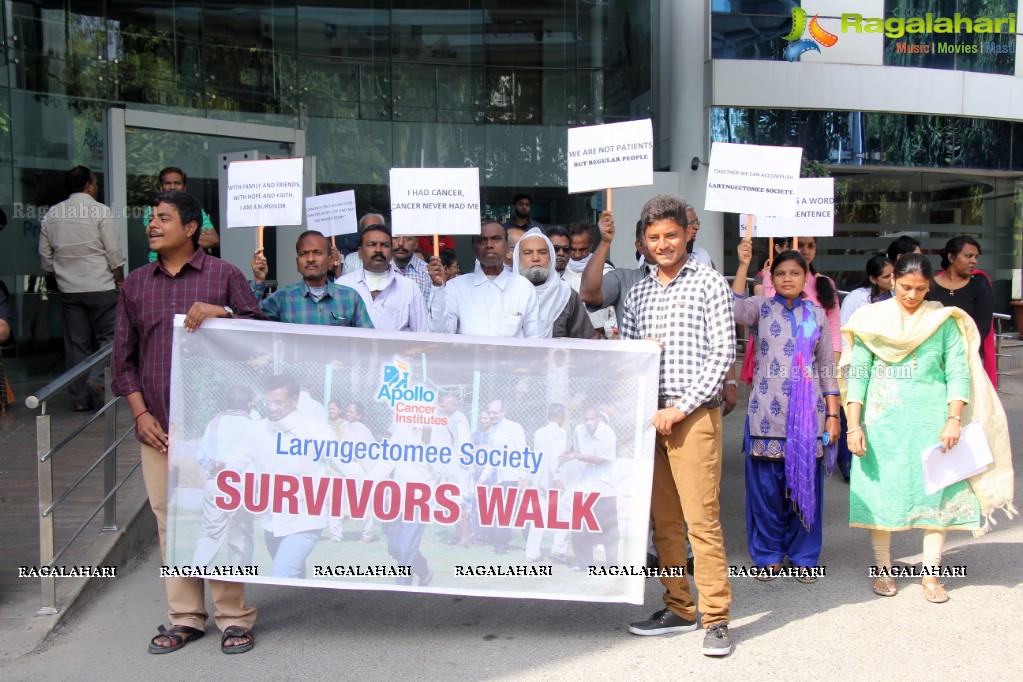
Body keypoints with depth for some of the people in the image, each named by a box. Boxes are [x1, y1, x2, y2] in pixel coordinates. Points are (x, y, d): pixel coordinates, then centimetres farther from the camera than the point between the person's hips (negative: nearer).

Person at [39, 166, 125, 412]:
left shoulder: (51, 215, 9)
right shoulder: (100, 211, -7)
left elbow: (45, 254, 12)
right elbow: (114, 253, -9)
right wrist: (120, 282, 1)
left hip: (68, 289, 5)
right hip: (100, 287, -5)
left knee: (76, 342, 8)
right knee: (108, 336, 5)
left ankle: (80, 397, 11)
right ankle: (97, 378, -15)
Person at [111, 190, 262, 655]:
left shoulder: (224, 276, 2)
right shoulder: (135, 284, 12)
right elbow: (123, 357, 13)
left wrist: (221, 313, -15)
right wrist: (140, 413, 3)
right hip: (158, 425, 4)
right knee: (170, 519, 8)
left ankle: (234, 617, 14)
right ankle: (185, 617, 22)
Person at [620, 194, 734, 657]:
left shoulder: (709, 283, 0)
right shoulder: (639, 293, 14)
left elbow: (723, 353, -6)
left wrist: (681, 409, -11)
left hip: (693, 414, -5)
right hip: (648, 414, 5)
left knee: (701, 518, -7)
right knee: (663, 519, 9)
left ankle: (716, 617, 2)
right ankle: (678, 607, 20)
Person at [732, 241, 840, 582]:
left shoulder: (816, 314, 9)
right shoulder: (761, 308, 3)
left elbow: (827, 366, 10)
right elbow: (736, 311, -22)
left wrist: (832, 414, 6)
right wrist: (743, 264, -27)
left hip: (808, 413, 2)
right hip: (767, 411, -1)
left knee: (805, 484, 6)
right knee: (766, 485, 4)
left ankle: (803, 556, 21)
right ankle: (768, 555, 19)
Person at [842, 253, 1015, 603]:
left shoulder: (944, 320, 4)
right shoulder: (872, 319, 3)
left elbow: (958, 372, 0)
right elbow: (857, 374, 0)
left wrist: (953, 420, -11)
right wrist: (854, 425, -7)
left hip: (930, 418, 0)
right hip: (882, 419, 0)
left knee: (936, 491, 0)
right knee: (880, 491, 3)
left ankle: (930, 575, 10)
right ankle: (883, 569, 18)